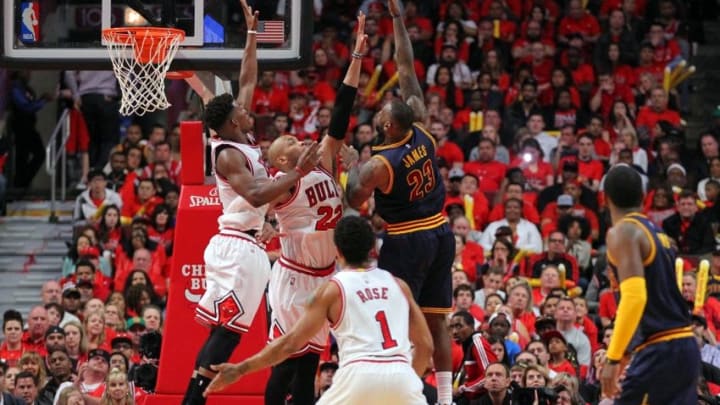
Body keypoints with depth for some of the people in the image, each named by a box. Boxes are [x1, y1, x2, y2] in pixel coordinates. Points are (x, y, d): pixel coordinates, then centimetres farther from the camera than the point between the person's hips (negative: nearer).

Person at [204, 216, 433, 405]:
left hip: (359, 374, -2)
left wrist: (240, 370, 13)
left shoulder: (332, 290, 10)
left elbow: (291, 343, 6)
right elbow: (425, 345, 18)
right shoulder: (399, 285, 19)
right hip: (400, 375, 2)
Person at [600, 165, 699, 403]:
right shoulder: (657, 233, 18)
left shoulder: (623, 232, -10)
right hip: (685, 346, 9)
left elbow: (635, 297, -22)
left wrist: (613, 358, -23)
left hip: (659, 351, -9)